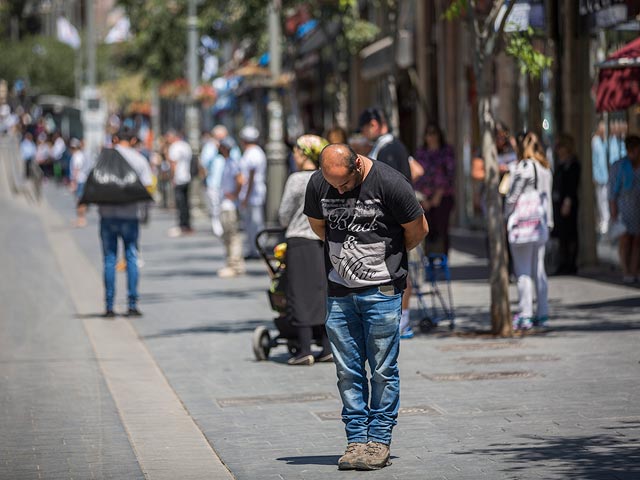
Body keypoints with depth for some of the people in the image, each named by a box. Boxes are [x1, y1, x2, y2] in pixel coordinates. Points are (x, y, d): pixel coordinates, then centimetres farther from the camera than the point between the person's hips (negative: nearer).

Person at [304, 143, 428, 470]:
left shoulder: (389, 183, -14)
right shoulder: (318, 184, -2)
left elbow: (418, 230, -1)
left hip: (382, 290, -4)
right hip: (339, 293, 4)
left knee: (383, 370, -1)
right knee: (347, 370, 4)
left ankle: (379, 441, 6)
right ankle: (357, 439, 10)